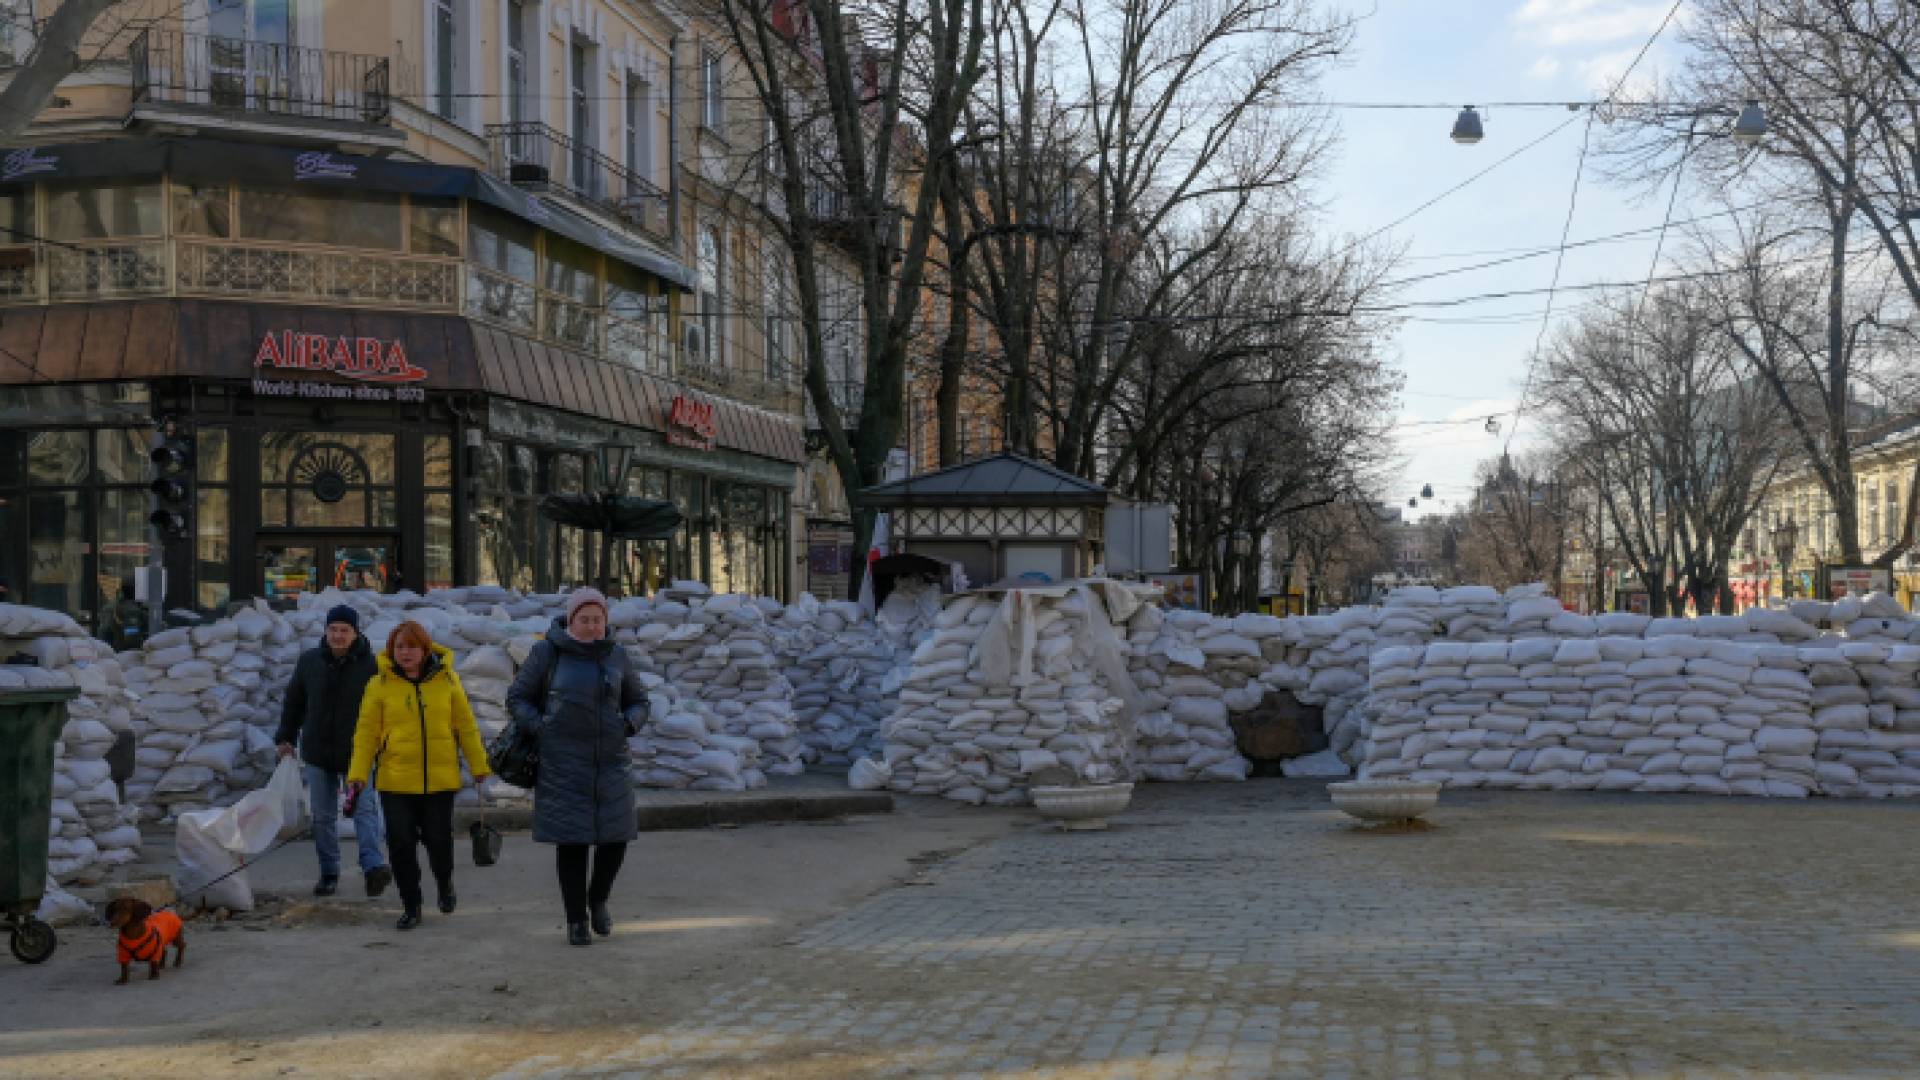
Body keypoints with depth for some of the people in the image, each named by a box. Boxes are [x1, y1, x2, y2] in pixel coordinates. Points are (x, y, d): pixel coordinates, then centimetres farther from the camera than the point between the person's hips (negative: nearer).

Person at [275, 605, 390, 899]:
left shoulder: (371, 665, -7)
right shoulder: (309, 661, 4)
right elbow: (293, 701, 15)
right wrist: (286, 737, 15)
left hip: (358, 754, -4)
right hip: (318, 753, 4)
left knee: (365, 808, -17)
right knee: (323, 816, 8)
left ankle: (373, 866, -29)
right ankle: (329, 874, 17)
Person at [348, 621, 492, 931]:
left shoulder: (446, 679, 1)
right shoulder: (380, 684, -1)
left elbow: (466, 725, 7)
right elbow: (366, 732, 0)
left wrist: (479, 766, 9)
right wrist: (357, 775, -6)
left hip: (441, 779, 0)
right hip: (395, 780, 0)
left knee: (439, 840, 2)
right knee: (400, 843, -1)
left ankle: (445, 883, 35)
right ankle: (411, 907, 16)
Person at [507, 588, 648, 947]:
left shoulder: (616, 656, 5)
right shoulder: (547, 652, -4)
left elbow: (638, 702, 14)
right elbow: (518, 698, 2)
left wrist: (627, 725, -5)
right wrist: (542, 730, -11)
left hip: (610, 761, 3)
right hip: (563, 764, -3)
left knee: (615, 837, 0)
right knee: (572, 840, -1)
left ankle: (597, 899, 27)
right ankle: (576, 920, 12)